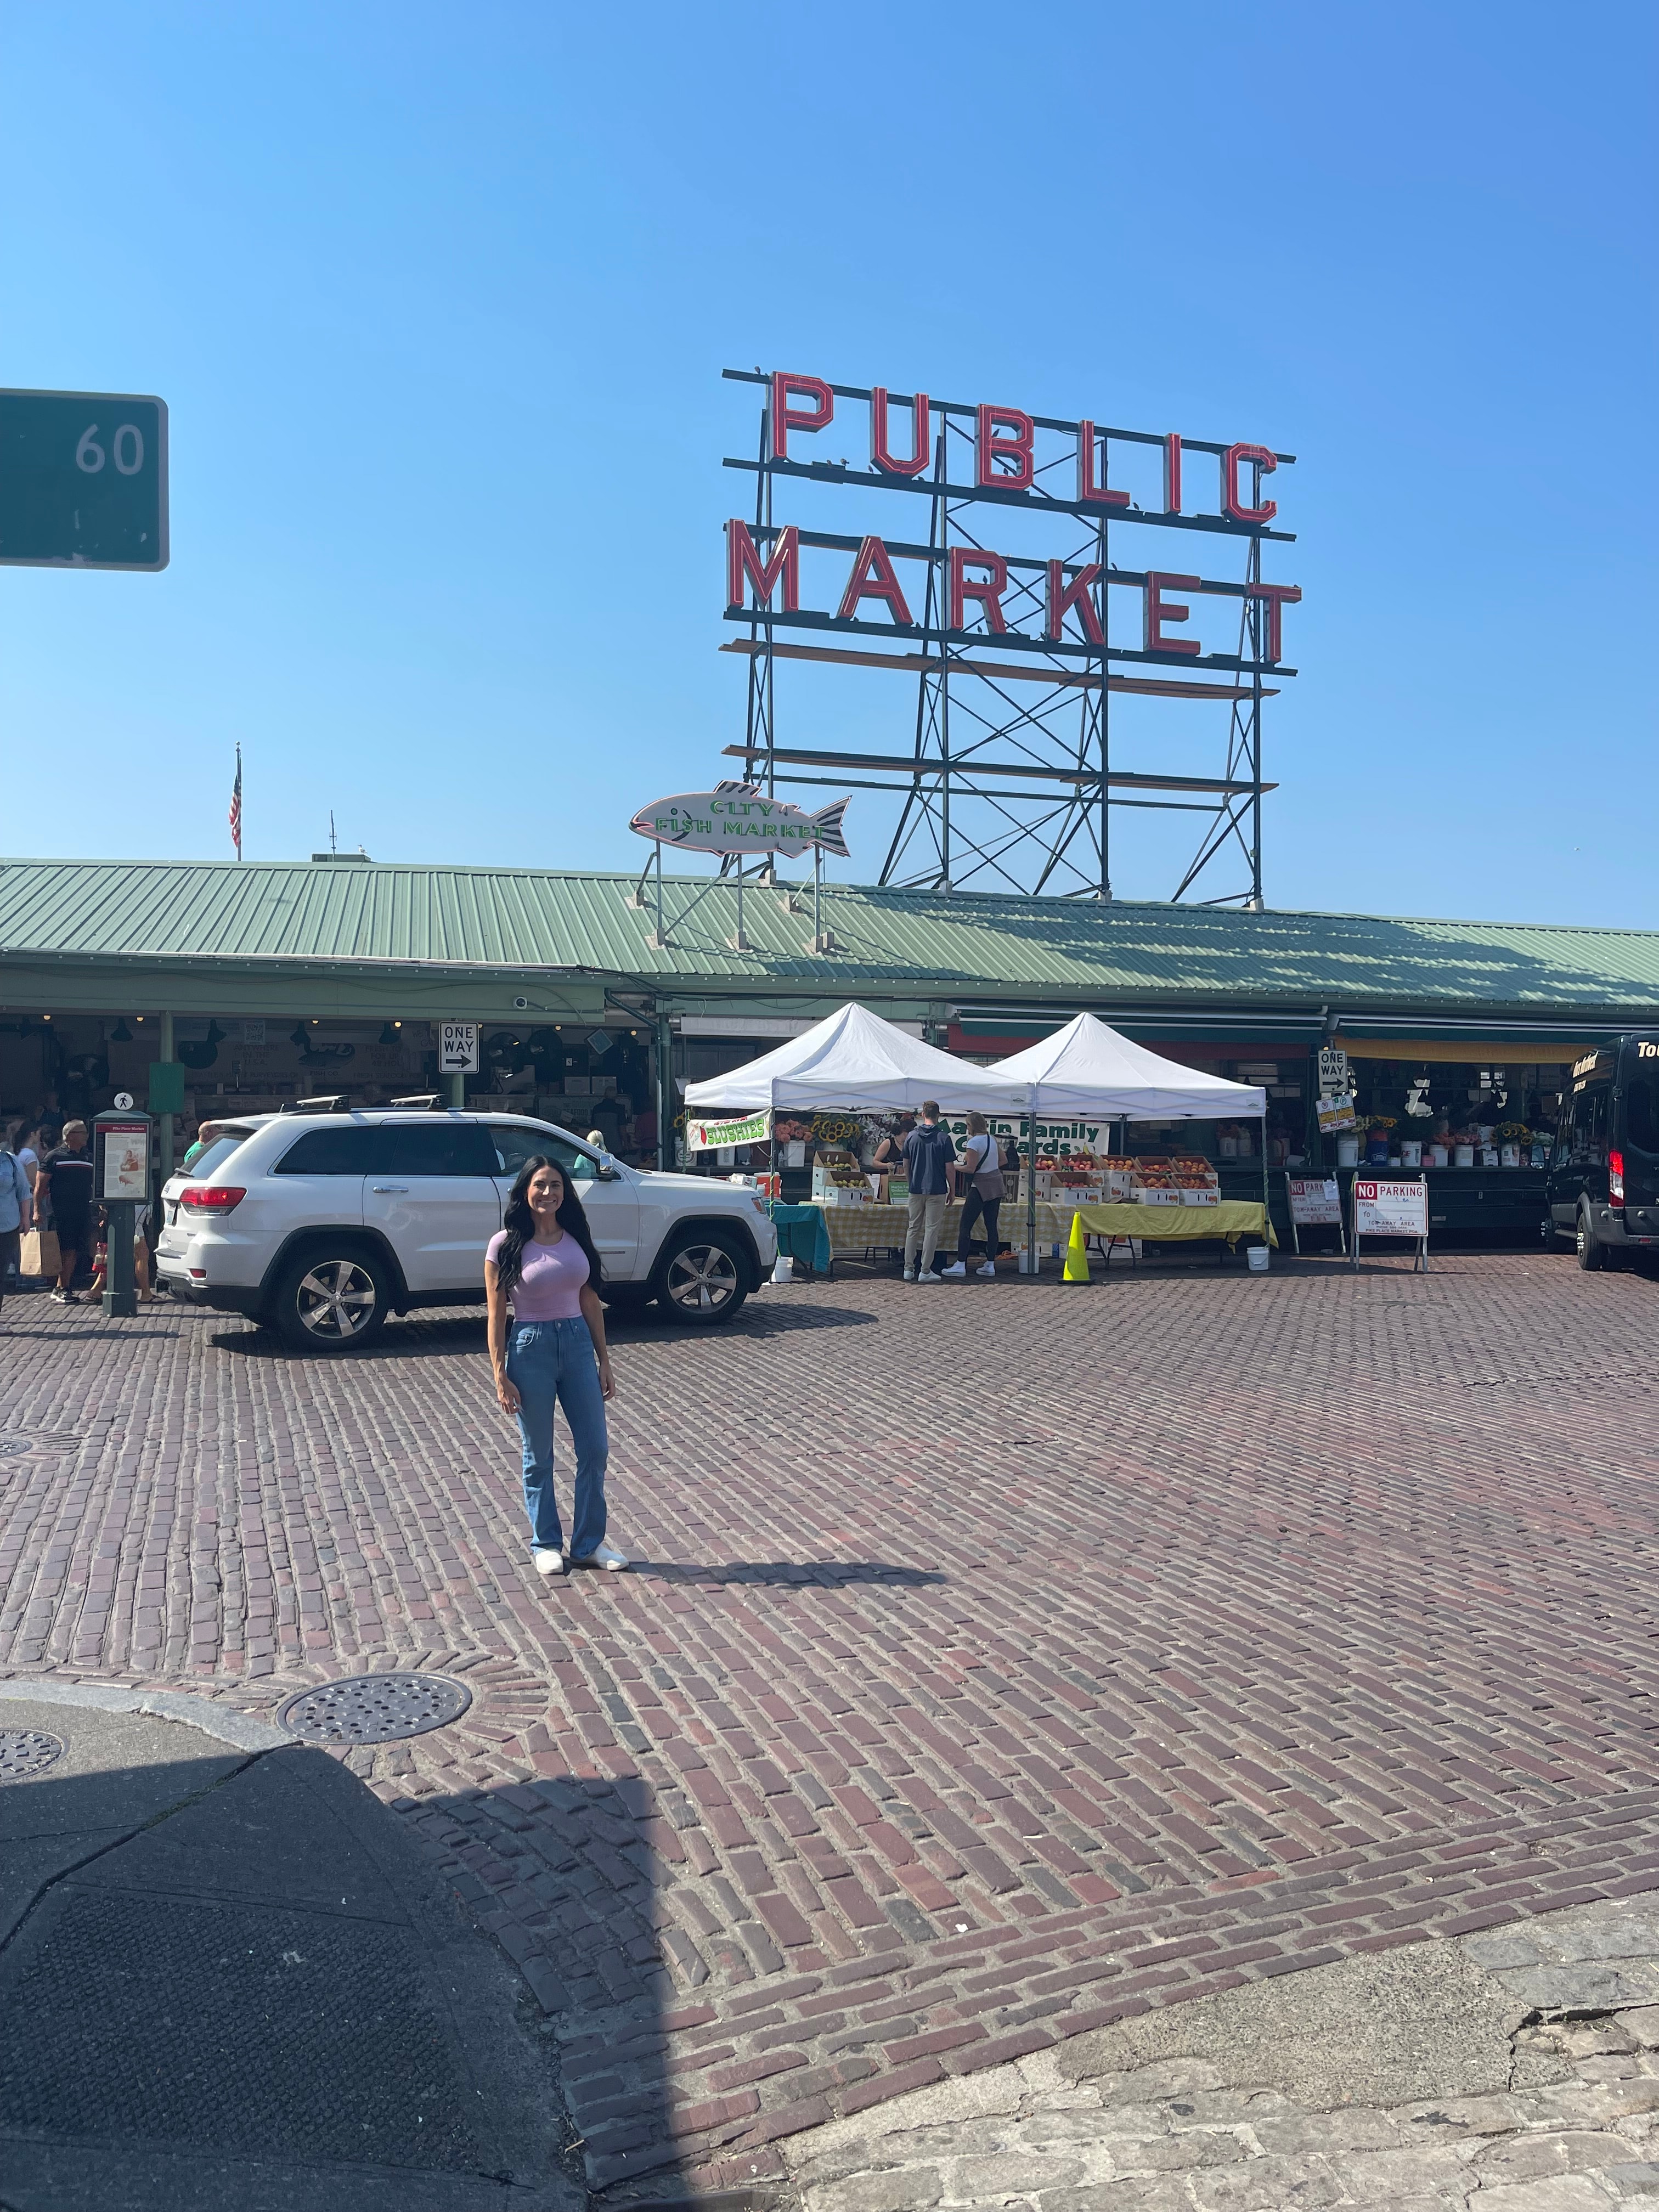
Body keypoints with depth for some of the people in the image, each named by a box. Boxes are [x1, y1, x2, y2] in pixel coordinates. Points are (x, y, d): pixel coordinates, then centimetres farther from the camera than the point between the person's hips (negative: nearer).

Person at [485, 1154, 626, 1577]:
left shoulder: (578, 1238, 3)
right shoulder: (506, 1245, -9)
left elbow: (591, 1303, 8)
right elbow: (497, 1316, -7)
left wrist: (604, 1362, 8)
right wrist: (500, 1377, -10)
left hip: (577, 1344, 4)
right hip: (531, 1349, -4)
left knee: (595, 1449, 6)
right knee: (539, 1457, 8)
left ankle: (588, 1544, 20)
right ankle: (546, 1545, 24)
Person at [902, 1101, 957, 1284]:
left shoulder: (912, 1136, 2)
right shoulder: (944, 1138, -8)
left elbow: (906, 1165, 7)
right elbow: (949, 1169, -7)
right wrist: (952, 1190, 5)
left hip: (916, 1189, 3)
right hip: (937, 1190, -3)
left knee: (913, 1229, 12)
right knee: (932, 1230, 1)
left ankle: (909, 1269, 12)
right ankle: (925, 1271, 1)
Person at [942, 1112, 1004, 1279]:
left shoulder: (974, 1142, -15)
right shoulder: (992, 1139, 9)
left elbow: (970, 1169, -18)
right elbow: (1002, 1161, 19)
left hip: (981, 1187, -8)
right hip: (996, 1185, 8)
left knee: (965, 1227, -3)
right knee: (991, 1226, 10)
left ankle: (961, 1266, -6)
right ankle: (990, 1265, 12)